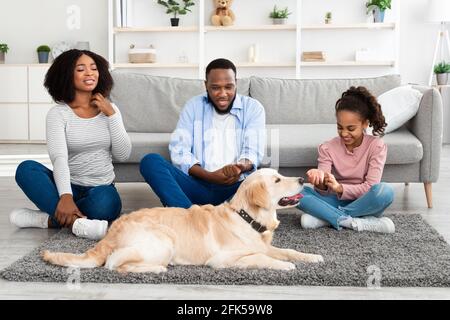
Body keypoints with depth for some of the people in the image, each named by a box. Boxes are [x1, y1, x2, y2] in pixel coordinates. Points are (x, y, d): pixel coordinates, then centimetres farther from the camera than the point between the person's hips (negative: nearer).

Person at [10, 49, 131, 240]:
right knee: (26, 168, -30)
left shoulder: (110, 110, 7)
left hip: (102, 188, 0)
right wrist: (65, 196, -37)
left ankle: (50, 218, -19)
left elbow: (123, 155, -1)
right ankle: (75, 221, -39)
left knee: (104, 205, -37)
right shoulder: (58, 113, -3)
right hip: (69, 187, 0)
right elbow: (59, 158, -19)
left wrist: (111, 114, -9)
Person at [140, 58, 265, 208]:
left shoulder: (253, 108, 8)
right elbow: (179, 150, -1)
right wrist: (210, 176, -18)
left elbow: (253, 151, -2)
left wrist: (241, 167, -27)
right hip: (198, 183, 1)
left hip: (235, 187, -1)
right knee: (150, 161, -22)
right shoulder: (193, 106, 10)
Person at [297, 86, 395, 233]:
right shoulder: (327, 148, -4)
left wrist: (339, 187, -31)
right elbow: (325, 192, -12)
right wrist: (320, 183, -37)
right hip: (337, 201, 2)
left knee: (385, 191, -34)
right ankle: (357, 223, -29)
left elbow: (370, 187, -16)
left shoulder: (376, 146, -9)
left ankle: (325, 217, -23)